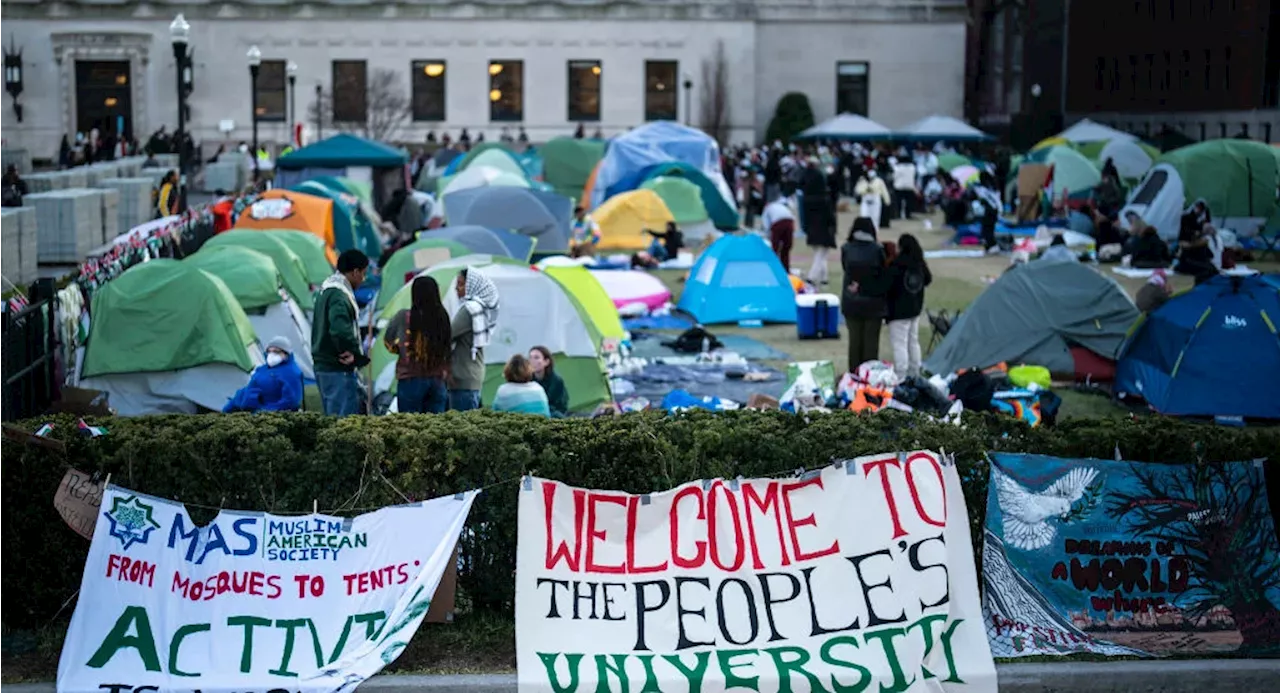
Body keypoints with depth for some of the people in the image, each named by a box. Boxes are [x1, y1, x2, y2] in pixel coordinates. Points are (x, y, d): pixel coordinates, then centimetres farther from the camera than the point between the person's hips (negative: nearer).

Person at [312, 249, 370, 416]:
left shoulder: (326, 290, 15)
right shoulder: (339, 295, -18)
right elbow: (341, 331, -32)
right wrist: (355, 354, -16)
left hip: (322, 365, 11)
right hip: (338, 370, -11)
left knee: (332, 416, 15)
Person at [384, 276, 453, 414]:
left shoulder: (404, 317, -8)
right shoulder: (443, 318, 0)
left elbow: (389, 342, 5)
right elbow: (448, 351, 6)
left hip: (411, 380, -3)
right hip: (438, 381, 3)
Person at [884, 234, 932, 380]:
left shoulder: (896, 265, -22)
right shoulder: (920, 264, 0)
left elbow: (889, 285, -25)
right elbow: (928, 280, 15)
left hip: (899, 310, -8)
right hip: (915, 308, 8)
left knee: (899, 343, -4)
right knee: (913, 341, 19)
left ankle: (900, 377, -5)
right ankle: (915, 372, 28)